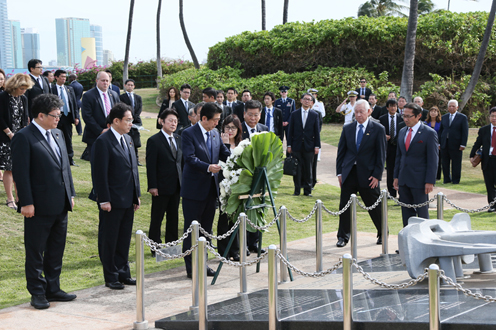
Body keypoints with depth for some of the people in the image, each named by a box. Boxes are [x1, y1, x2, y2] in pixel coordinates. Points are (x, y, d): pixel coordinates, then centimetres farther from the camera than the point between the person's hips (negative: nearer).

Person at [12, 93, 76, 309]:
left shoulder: (57, 134, 12)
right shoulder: (23, 138, -12)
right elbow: (21, 173, -15)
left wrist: (70, 194, 13)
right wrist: (27, 203, -18)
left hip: (60, 205, 8)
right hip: (39, 207, -8)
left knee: (56, 251, 15)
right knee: (35, 253, 5)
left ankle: (53, 289, 26)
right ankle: (37, 293, 14)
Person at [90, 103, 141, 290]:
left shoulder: (128, 139, 13)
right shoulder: (103, 142, -13)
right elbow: (99, 173, -16)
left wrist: (136, 195, 15)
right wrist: (104, 200, -18)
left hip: (128, 200, 8)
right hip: (112, 201, -8)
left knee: (124, 239, 14)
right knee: (109, 240, 4)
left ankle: (123, 273, 24)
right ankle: (111, 277, 12)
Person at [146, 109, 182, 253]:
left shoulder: (178, 139, 10)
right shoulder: (154, 141, -9)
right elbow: (151, 166, -12)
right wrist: (152, 186, -16)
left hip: (176, 187, 6)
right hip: (161, 187, -6)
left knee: (173, 217, 13)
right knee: (157, 219, 3)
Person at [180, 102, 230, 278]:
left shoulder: (216, 134, 11)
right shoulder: (188, 134, -10)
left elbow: (224, 154, 12)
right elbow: (190, 158, -20)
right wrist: (208, 167, -31)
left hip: (211, 188, 7)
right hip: (194, 189, -7)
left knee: (206, 228, 13)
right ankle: (191, 267, 5)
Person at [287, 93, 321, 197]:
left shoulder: (314, 115, 5)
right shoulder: (294, 114, 5)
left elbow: (316, 132, 4)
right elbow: (290, 131, 5)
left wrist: (317, 146, -2)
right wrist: (289, 145, 0)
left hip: (309, 146, 0)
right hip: (297, 146, 0)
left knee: (308, 169, 3)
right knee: (297, 169, 2)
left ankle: (307, 190, 10)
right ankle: (297, 190, 10)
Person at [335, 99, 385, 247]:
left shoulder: (378, 129, -2)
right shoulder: (347, 128, 8)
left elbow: (381, 154, -3)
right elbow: (341, 151, 11)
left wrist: (377, 175, -9)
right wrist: (339, 172, 4)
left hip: (368, 174, -3)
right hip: (349, 173, 3)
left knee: (374, 207, 6)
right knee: (344, 206, 2)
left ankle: (382, 234, 25)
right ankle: (343, 237, 13)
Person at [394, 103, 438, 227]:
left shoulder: (429, 133, -8)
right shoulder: (402, 132, 12)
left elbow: (433, 159, -10)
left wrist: (430, 181, -15)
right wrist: (396, 176, 11)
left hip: (419, 181, -6)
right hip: (403, 180, 6)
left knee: (422, 212, 2)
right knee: (406, 212, 9)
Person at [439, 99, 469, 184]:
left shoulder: (463, 117, 0)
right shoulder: (444, 117, 12)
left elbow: (465, 132, -3)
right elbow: (440, 130, 14)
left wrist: (463, 144, -10)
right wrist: (439, 142, 6)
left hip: (456, 145, -4)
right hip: (444, 144, 4)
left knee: (456, 164, 2)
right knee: (445, 163, 6)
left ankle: (456, 180, 12)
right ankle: (446, 179, 17)